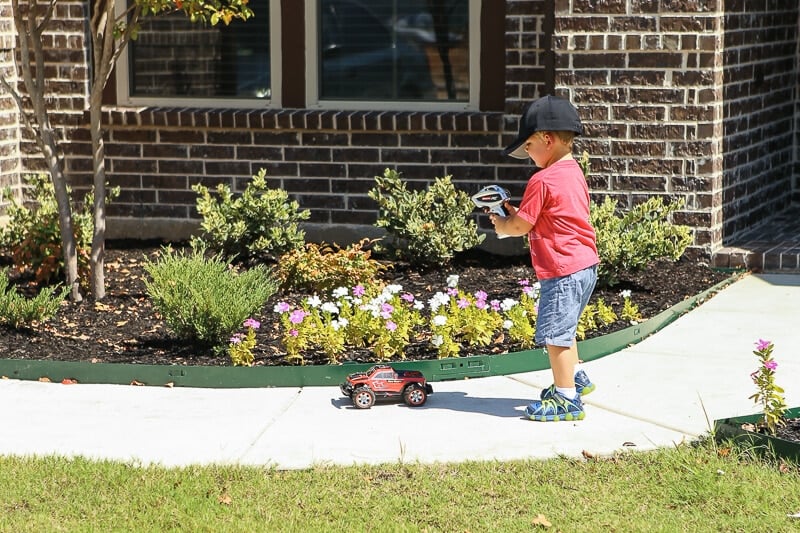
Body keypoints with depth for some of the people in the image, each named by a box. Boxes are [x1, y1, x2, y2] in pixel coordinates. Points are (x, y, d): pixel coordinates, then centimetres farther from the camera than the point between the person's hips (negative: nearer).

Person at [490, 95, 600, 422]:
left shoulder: (543, 181, -18)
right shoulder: (573, 172, 12)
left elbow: (520, 226, -13)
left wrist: (501, 225, 7)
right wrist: (516, 214, 12)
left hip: (562, 271, -10)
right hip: (585, 264, 10)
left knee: (554, 333, -5)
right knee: (563, 329, 26)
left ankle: (567, 399, -2)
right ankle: (574, 378, 41)